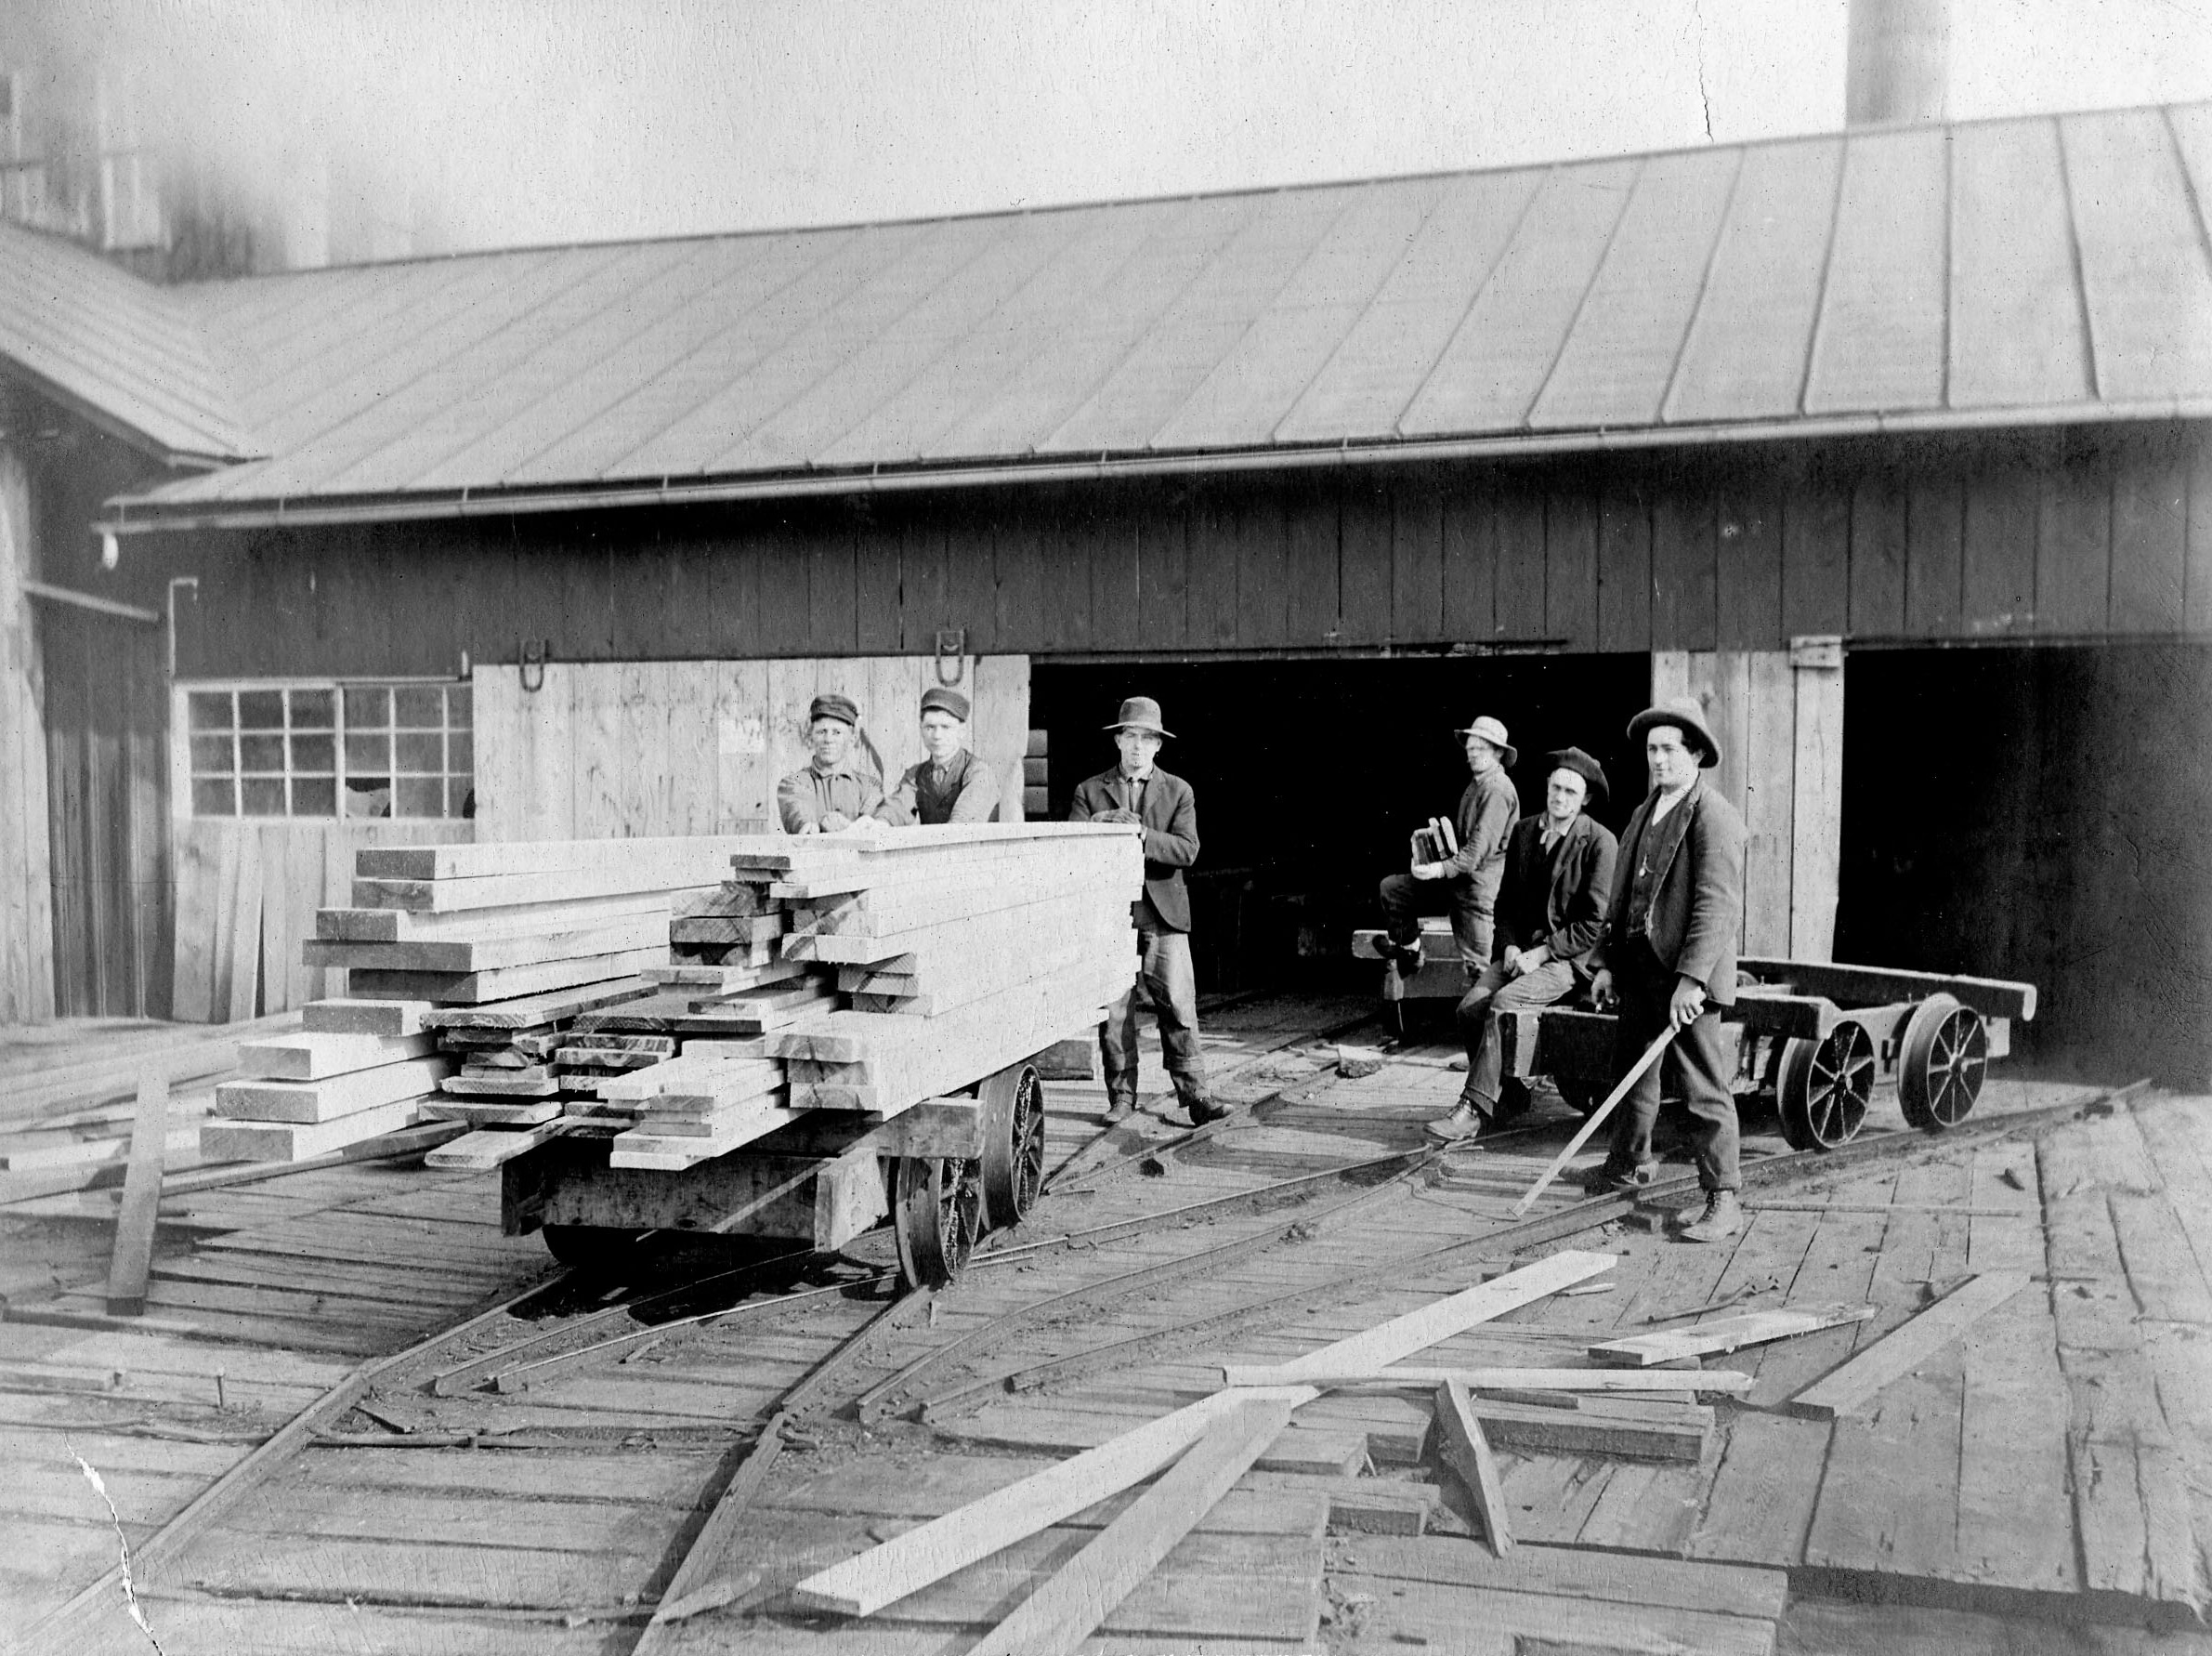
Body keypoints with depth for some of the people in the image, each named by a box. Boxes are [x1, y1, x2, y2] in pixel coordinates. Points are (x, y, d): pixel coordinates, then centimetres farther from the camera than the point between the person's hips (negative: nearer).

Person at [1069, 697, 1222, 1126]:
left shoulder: (1178, 792, 9)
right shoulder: (1089, 791, 10)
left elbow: (1187, 851, -5)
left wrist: (1139, 835, -18)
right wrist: (1099, 822, -20)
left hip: (1163, 915, 0)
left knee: (1179, 1007, -5)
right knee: (1113, 1013, 3)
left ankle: (1194, 1094, 0)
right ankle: (1121, 1095, 13)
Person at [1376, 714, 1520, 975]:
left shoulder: (1497, 789, -15)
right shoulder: (1476, 785, 17)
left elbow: (1481, 846, -23)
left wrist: (1442, 869, -26)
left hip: (1477, 883, -10)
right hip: (1456, 876, 10)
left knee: (1474, 963, -8)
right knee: (1391, 886, 7)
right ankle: (1407, 951, 16)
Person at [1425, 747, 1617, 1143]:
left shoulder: (1599, 841, -8)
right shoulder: (1523, 831, 11)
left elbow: (1595, 923, -10)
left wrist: (1540, 953, -14)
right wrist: (1510, 946, 0)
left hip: (1568, 958, -6)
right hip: (1521, 949, 6)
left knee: (1501, 1004, -28)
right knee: (1469, 1007, -18)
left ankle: (1474, 1109, -22)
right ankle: (1507, 1094, -1)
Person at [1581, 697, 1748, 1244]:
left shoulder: (1714, 817, -12)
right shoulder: (1644, 813, 15)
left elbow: (1717, 905, -20)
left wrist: (1690, 979, -26)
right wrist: (1606, 961, 12)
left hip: (1684, 975, -9)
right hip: (1637, 968, 9)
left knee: (1703, 1088, -6)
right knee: (1633, 1070, 22)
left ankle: (1723, 1202, 0)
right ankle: (1629, 1164, 41)